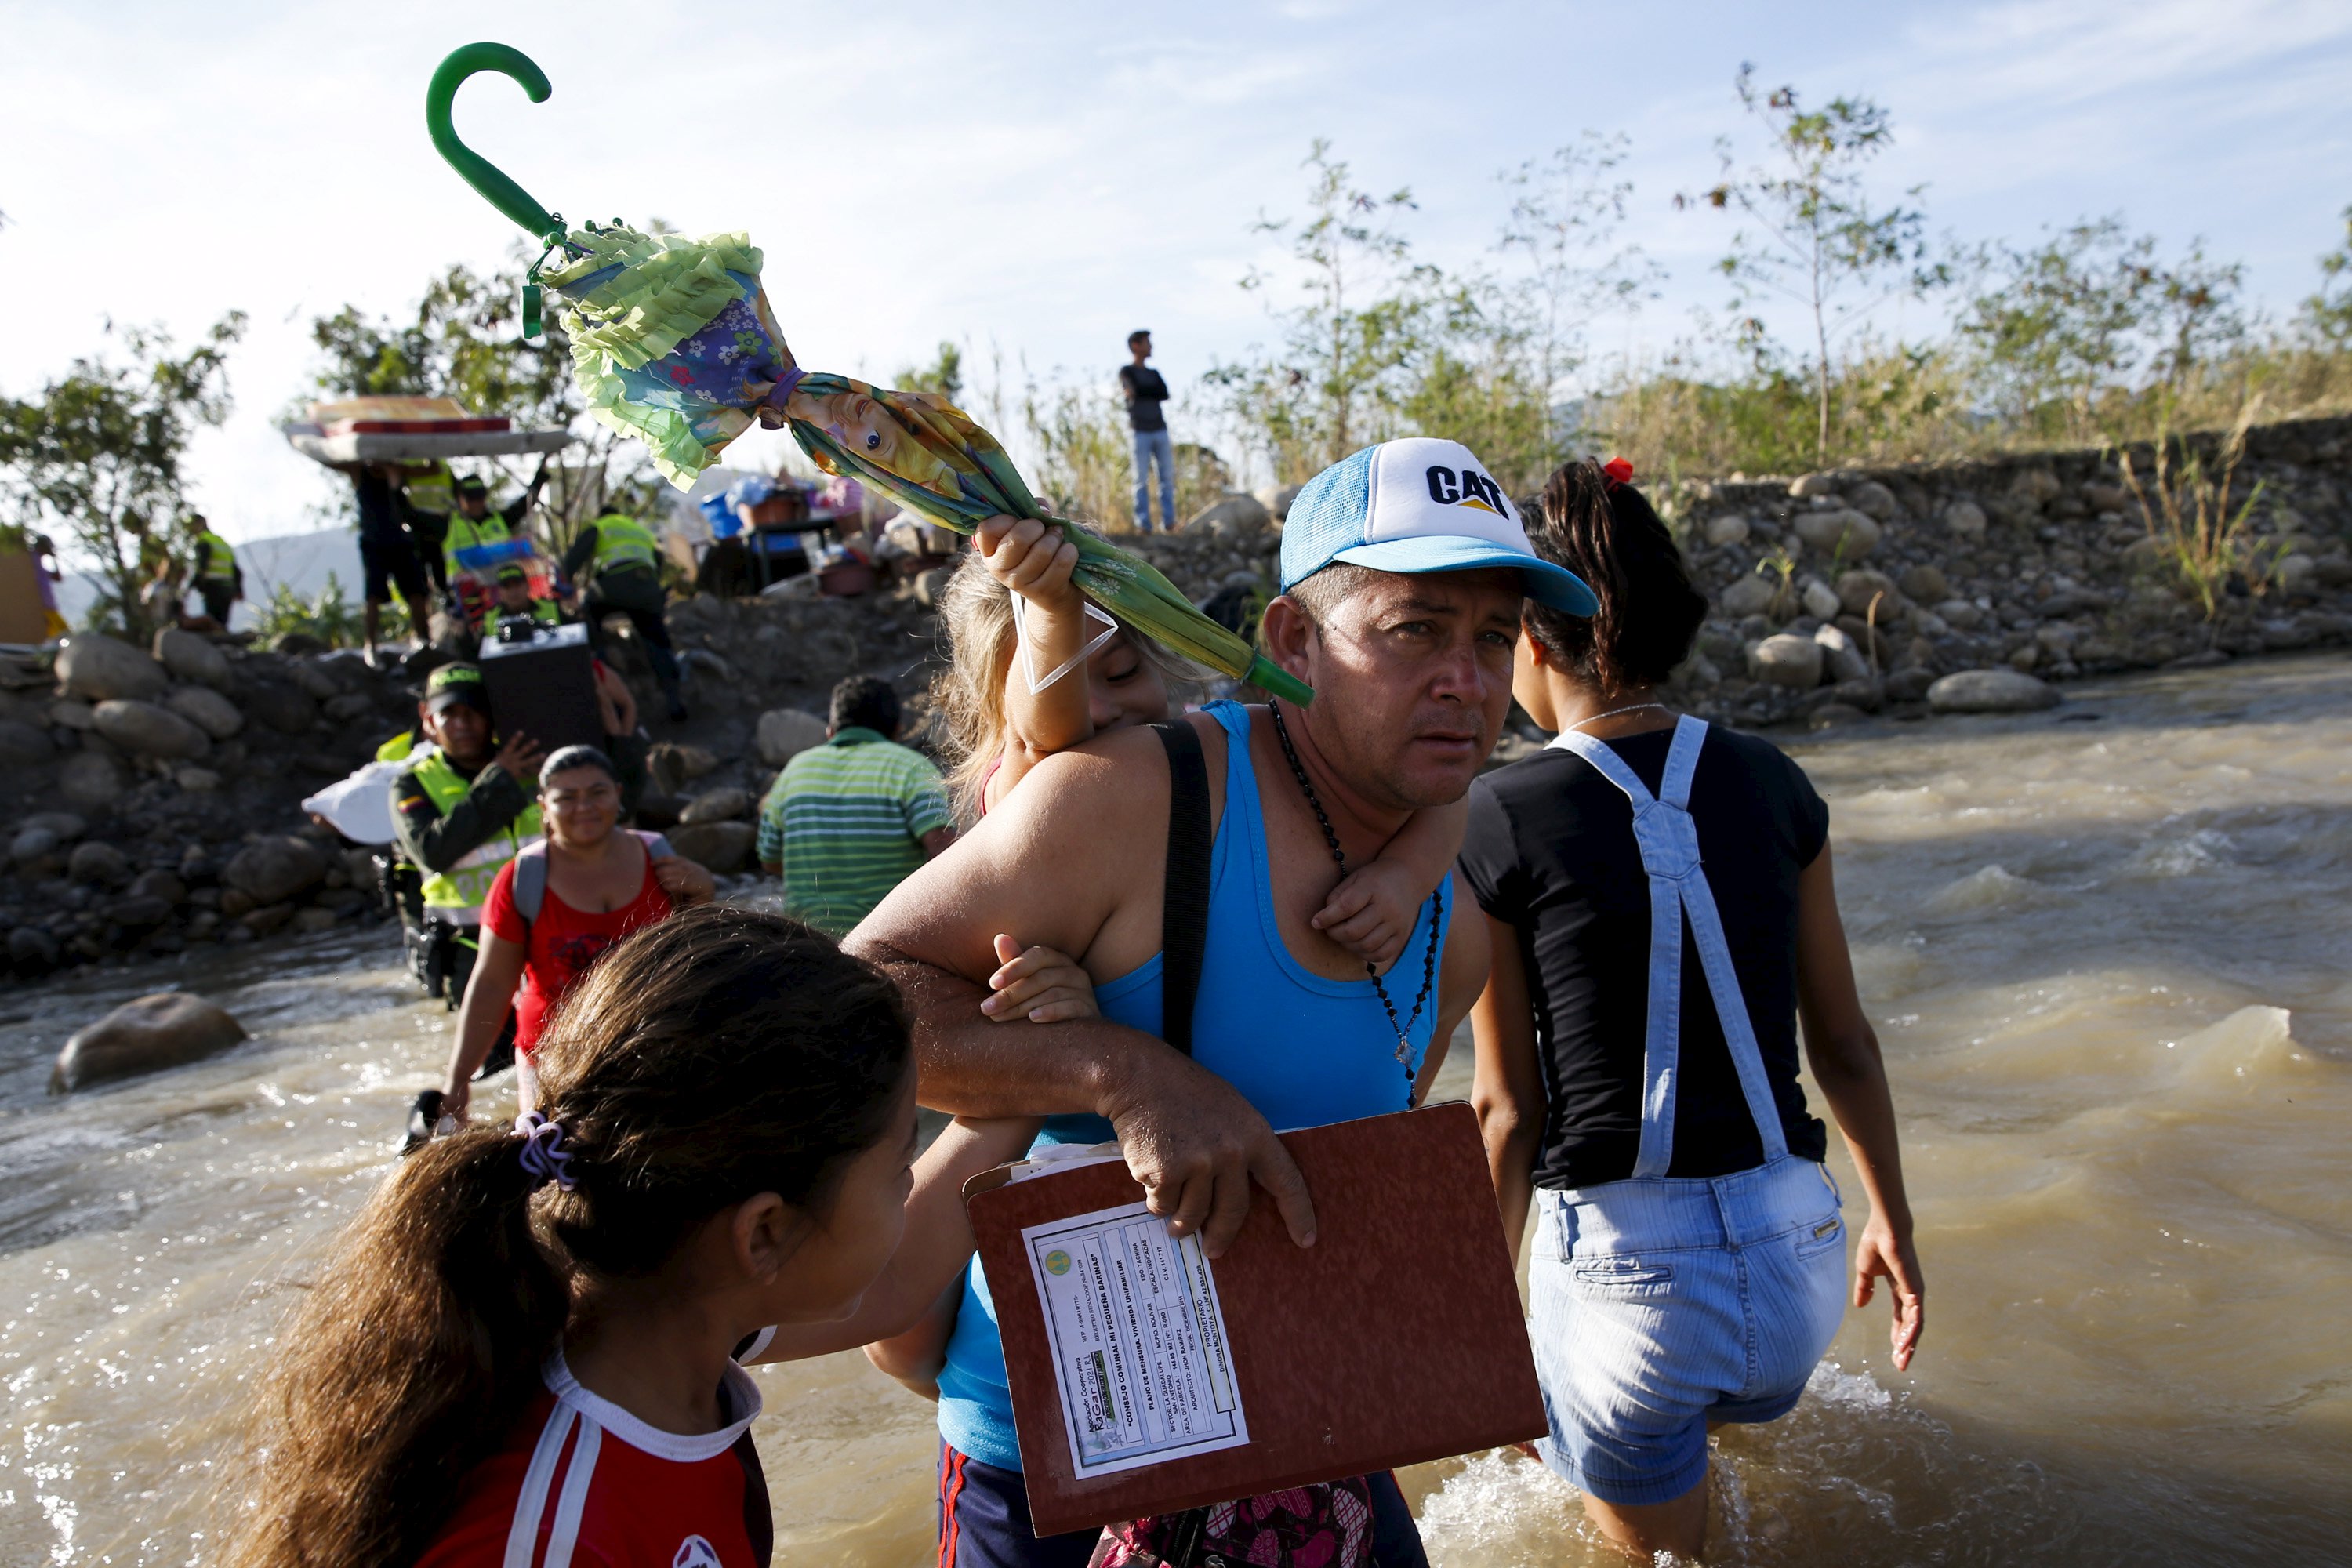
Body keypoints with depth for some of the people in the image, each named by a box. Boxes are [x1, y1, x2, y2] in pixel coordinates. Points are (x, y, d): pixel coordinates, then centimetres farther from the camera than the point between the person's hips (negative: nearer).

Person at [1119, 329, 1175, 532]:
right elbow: (1133, 392, -10)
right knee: (1142, 478, -7)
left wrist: (1144, 393, -3)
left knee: (1168, 475, -4)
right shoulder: (1126, 371, 7)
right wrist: (1153, 392, 2)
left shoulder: (1154, 374, 22)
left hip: (1160, 430, 5)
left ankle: (1168, 521, -2)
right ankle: (1144, 523, -7)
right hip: (1139, 432, -5)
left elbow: (1165, 394, 6)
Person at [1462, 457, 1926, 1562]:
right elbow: (1844, 1044, 7)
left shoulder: (1498, 821, -11)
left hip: (1627, 1267, -4)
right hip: (1801, 1257, 4)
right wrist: (1892, 1221, 23)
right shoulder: (1771, 785, 0)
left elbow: (1508, 1111, -8)